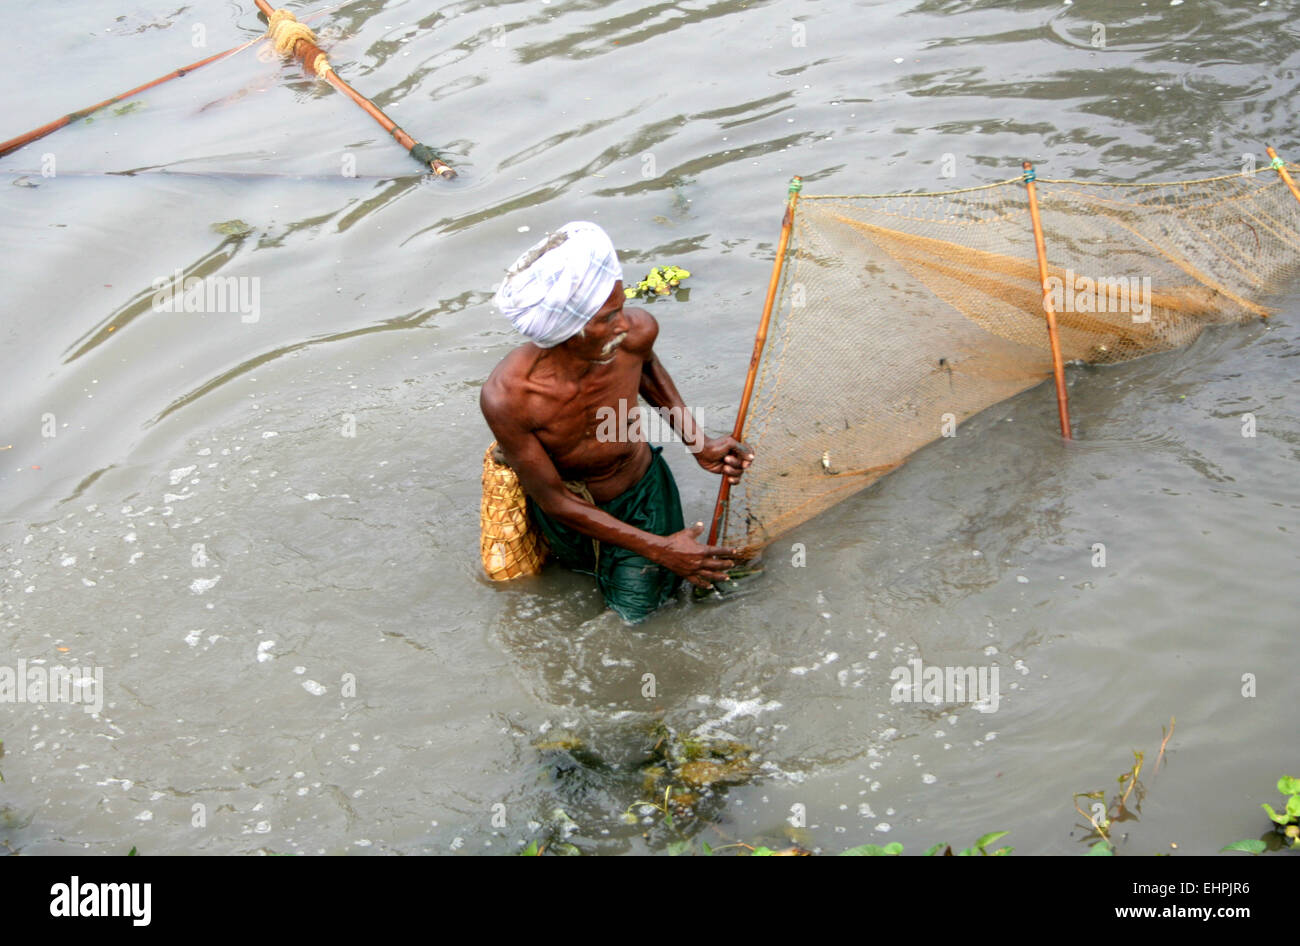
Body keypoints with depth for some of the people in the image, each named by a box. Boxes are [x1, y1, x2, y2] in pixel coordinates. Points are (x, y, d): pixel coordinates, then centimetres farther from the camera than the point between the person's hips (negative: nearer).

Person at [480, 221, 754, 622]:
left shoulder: (637, 331, -32)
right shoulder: (506, 397, -42)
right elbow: (554, 500, -28)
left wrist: (697, 442, -12)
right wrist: (658, 549, -29)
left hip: (641, 492, 1)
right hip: (572, 510, -1)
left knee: (636, 609, 12)